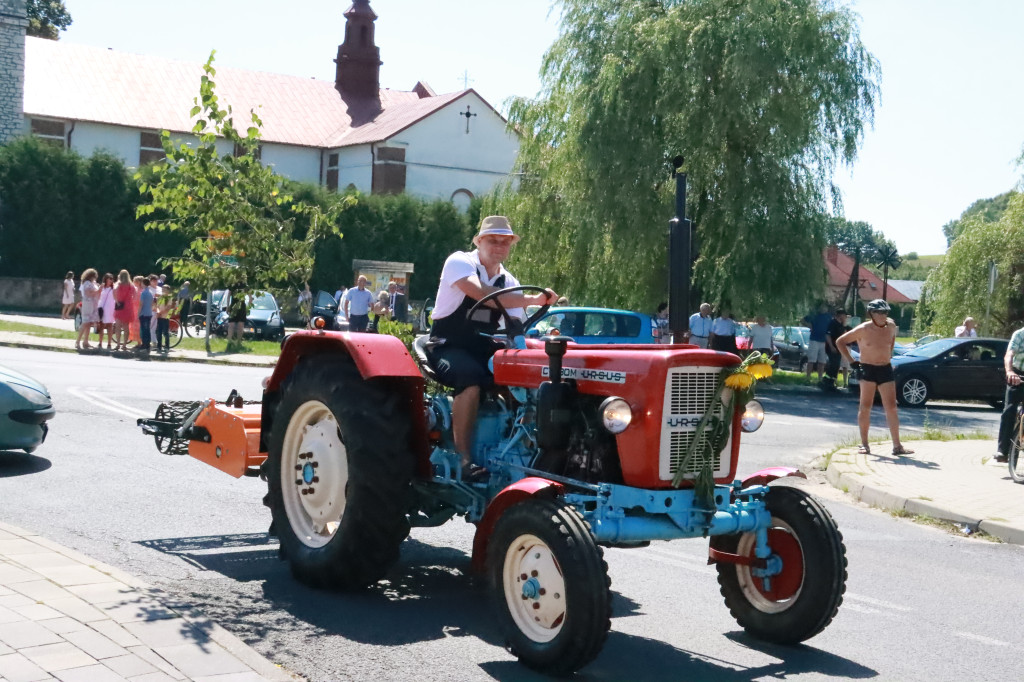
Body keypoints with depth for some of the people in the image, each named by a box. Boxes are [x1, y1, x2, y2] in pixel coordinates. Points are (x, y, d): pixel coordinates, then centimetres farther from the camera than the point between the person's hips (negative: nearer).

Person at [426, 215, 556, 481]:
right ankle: (464, 459, -34)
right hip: (448, 347, -6)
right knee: (472, 377, -37)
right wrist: (532, 299, -32)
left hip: (485, 352, 6)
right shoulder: (459, 262, -8)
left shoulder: (509, 283, 11)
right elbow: (481, 293, -28)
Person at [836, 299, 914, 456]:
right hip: (867, 369, -3)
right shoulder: (863, 330, -9)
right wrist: (851, 361, -6)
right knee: (865, 407, -2)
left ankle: (897, 445, 3)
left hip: (886, 370, 4)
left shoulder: (891, 326, 3)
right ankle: (864, 444, 5)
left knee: (891, 408, 0)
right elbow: (840, 341, -2)